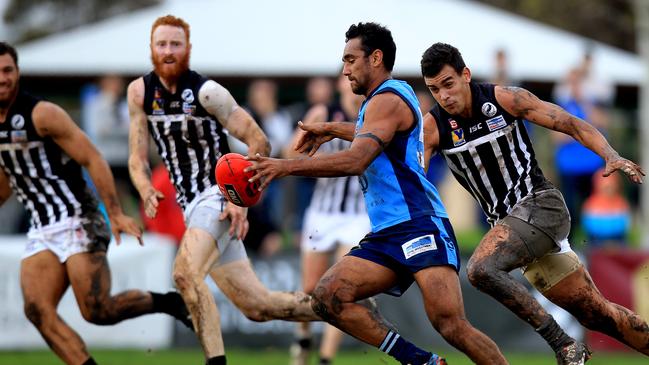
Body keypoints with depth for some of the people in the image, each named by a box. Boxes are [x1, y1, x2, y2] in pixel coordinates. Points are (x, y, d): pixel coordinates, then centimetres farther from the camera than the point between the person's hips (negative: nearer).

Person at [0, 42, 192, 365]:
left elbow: (93, 160, -12)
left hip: (77, 222, -7)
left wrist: (116, 214, -19)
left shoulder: (42, 114, -11)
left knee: (97, 311, -15)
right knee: (37, 311, -13)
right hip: (41, 230, 7)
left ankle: (168, 302, 13)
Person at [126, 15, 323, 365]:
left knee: (185, 272, -31)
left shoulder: (206, 92, -13)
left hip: (218, 198, -6)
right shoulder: (140, 92, 3)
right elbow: (137, 158, 7)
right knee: (257, 305, 7)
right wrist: (147, 192, -14)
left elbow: (259, 143, -11)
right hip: (190, 205, 6)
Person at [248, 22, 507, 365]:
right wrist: (332, 129, 46)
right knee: (327, 297, -9)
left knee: (450, 324, -24)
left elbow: (356, 160, -23)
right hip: (386, 235, 10)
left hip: (420, 226, -10)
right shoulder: (395, 93, 23)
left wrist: (286, 166, -26)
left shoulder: (387, 99, -7)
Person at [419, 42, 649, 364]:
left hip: (539, 204, -5)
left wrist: (612, 157, -23)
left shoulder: (504, 99, -10)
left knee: (481, 269, -28)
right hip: (506, 221, 5)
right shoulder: (432, 127, -2)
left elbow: (574, 125, -8)